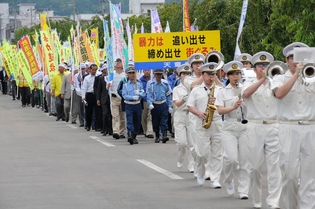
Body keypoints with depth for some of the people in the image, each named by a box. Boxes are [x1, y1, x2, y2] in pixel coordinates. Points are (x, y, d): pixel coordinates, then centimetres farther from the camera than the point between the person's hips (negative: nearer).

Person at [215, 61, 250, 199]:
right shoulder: (223, 92, 7)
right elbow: (220, 110, -3)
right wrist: (233, 107, -19)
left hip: (246, 127, 1)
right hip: (229, 128, -1)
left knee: (245, 160, -3)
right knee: (232, 158, -15)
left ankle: (243, 191, 4)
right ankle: (229, 180, 14)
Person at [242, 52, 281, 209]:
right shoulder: (249, 83, 7)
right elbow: (246, 93, -16)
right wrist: (262, 79, -23)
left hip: (274, 127, 1)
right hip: (256, 127, -1)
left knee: (274, 166, -6)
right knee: (255, 166, 4)